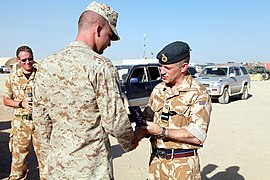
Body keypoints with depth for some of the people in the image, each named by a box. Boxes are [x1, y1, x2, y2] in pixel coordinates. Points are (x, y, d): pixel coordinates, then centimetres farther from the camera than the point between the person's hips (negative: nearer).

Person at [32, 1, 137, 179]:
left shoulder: (46, 64, 1)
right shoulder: (101, 66, -18)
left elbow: (41, 118, 6)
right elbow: (114, 120, -17)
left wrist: (49, 154, 17)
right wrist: (130, 143, 2)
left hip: (55, 165, 6)